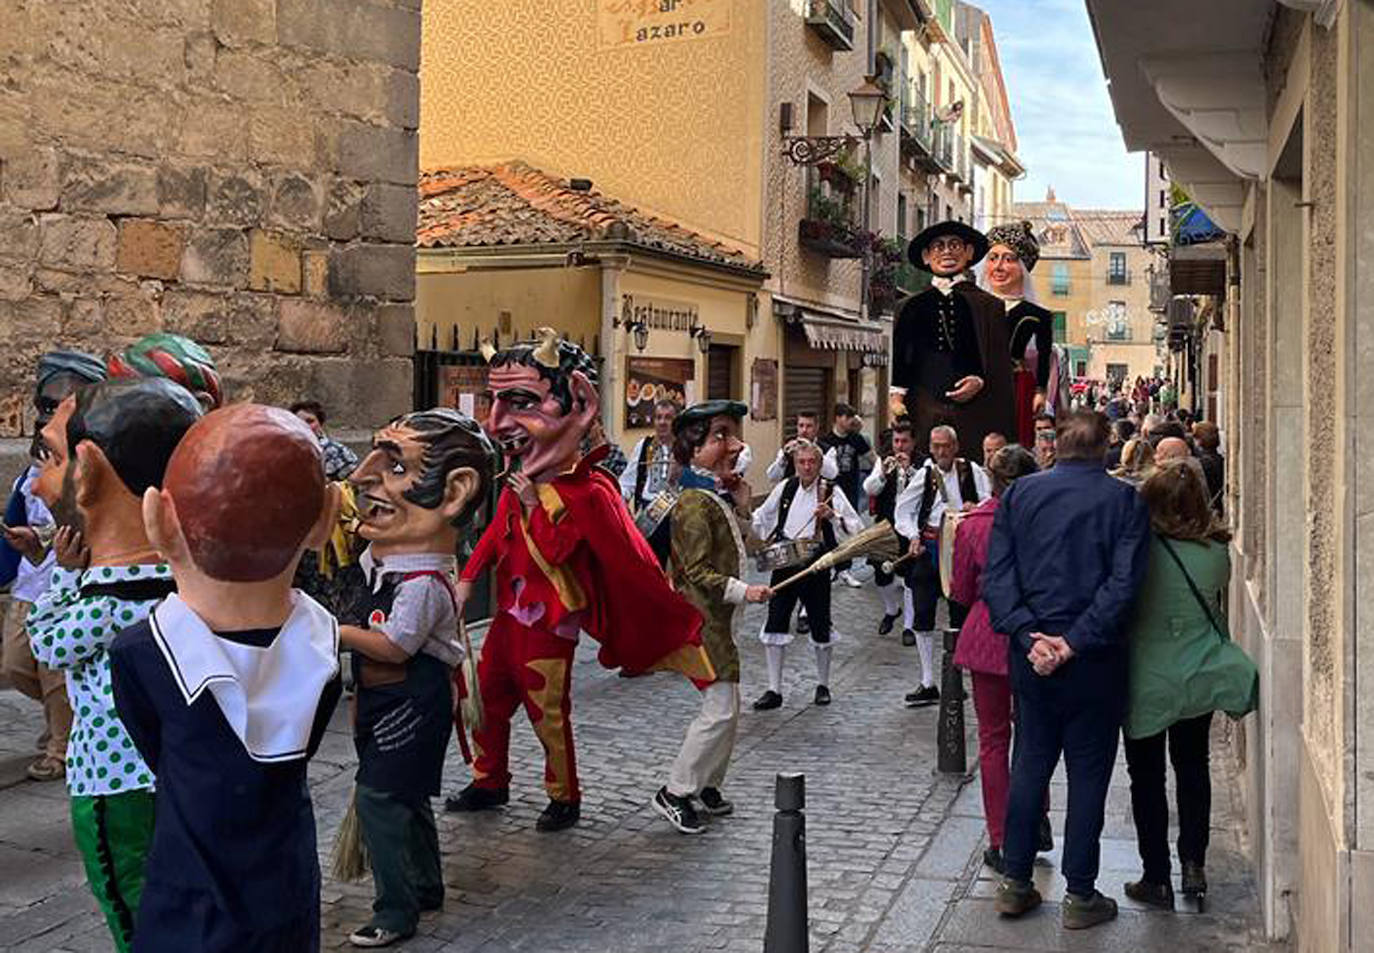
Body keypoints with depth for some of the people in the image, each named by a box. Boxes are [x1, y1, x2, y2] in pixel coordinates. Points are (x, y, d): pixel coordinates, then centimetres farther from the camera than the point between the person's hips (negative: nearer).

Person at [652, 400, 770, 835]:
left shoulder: (719, 498, 13)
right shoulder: (694, 503, -17)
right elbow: (698, 571, -20)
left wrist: (740, 506, 11)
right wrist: (743, 591, -22)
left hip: (719, 619, 10)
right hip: (701, 618, -10)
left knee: (728, 708, 14)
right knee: (720, 708, -10)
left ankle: (708, 784, 27)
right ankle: (675, 792, 0)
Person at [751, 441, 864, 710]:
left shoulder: (831, 492, -4)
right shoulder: (785, 487, 6)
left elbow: (857, 528, -12)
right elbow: (761, 517, 22)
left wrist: (832, 515, -24)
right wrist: (767, 539, 12)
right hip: (783, 561, 3)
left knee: (821, 626, 7)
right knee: (774, 624, -1)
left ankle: (822, 685, 27)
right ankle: (774, 690, 7)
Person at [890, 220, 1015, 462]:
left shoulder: (986, 305, 9)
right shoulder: (914, 307, 13)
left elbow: (1000, 359, 6)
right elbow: (901, 357, 12)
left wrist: (981, 381, -11)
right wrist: (896, 394, -1)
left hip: (974, 410, -1)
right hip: (925, 409, 1)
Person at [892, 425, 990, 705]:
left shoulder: (972, 471, 0)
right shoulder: (925, 474, 7)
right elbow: (903, 511, 11)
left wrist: (975, 509, -25)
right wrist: (913, 537, -5)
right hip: (928, 548, 3)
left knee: (960, 615, 1)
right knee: (923, 614, 2)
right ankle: (927, 684, 11)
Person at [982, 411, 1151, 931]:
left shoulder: (1019, 493, 1)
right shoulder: (1124, 501, -6)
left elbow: (997, 575, -6)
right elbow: (1123, 583, -16)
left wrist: (1030, 634, -12)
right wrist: (1075, 642, -17)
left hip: (1030, 653, 3)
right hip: (1096, 658, -3)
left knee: (1029, 763, 14)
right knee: (1088, 771, 7)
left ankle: (1015, 882, 20)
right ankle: (1080, 894, 14)